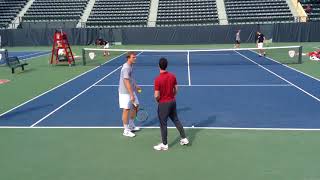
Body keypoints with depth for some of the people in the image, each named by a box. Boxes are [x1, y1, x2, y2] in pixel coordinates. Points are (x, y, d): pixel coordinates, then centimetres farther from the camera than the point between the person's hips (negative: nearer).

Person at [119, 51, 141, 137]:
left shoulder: (130, 66, 8)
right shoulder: (126, 68, -22)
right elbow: (127, 82, -27)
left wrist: (136, 86, 22)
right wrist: (131, 95, -28)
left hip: (131, 91, 10)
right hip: (125, 93, -10)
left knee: (135, 106, 15)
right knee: (126, 110, -3)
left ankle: (131, 126, 30)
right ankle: (126, 131, 8)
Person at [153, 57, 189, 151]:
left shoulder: (157, 79, -21)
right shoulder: (172, 76, -3)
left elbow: (157, 95, -19)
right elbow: (176, 89, 5)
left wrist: (157, 100, 2)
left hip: (163, 104, -6)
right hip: (172, 101, 6)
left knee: (163, 124, 7)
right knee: (176, 120, 21)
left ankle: (164, 145, 18)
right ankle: (184, 138, 29)